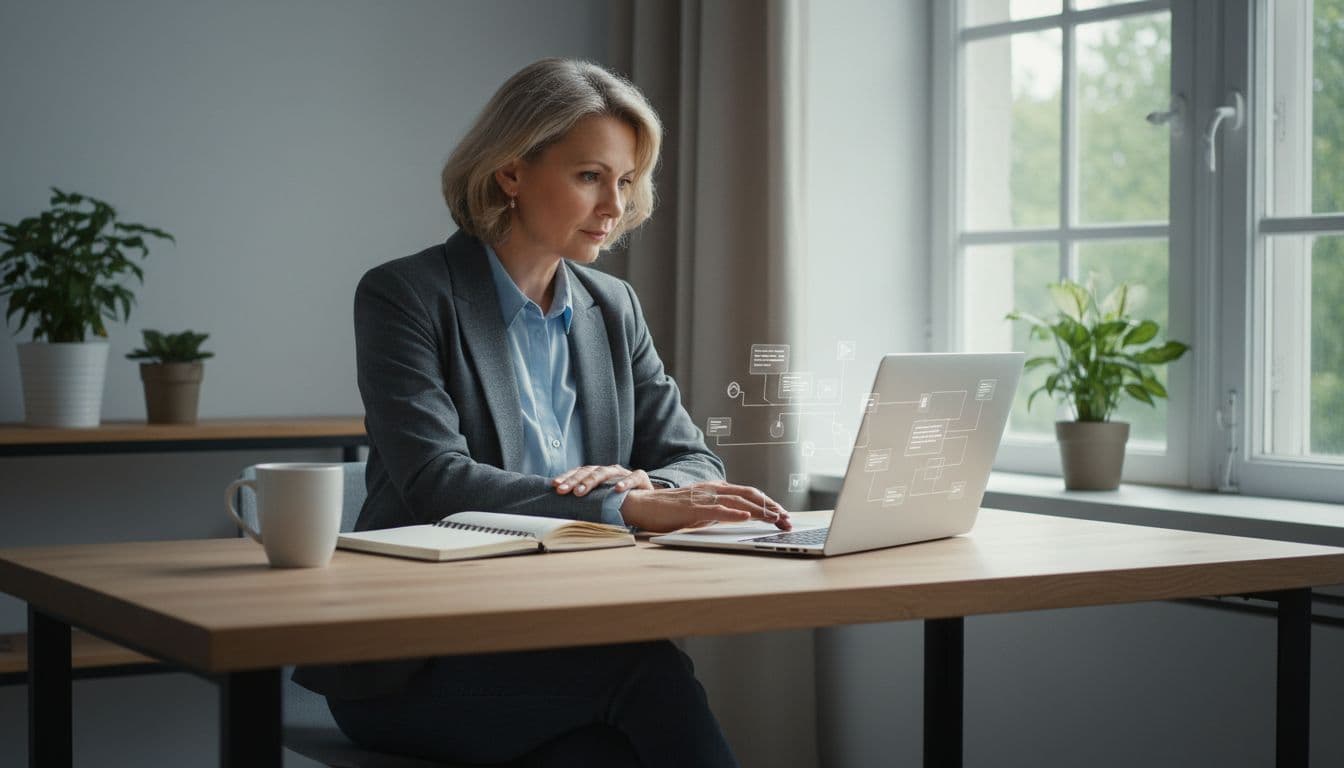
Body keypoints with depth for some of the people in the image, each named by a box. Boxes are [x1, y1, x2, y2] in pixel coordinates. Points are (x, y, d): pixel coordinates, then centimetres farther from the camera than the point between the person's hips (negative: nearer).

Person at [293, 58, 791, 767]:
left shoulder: (612, 308, 13)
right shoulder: (402, 296, -6)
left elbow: (693, 464, 9)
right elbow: (437, 482, -19)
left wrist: (643, 482, -16)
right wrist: (629, 507, -29)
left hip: (564, 642, 5)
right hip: (411, 662, -4)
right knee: (647, 666, -31)